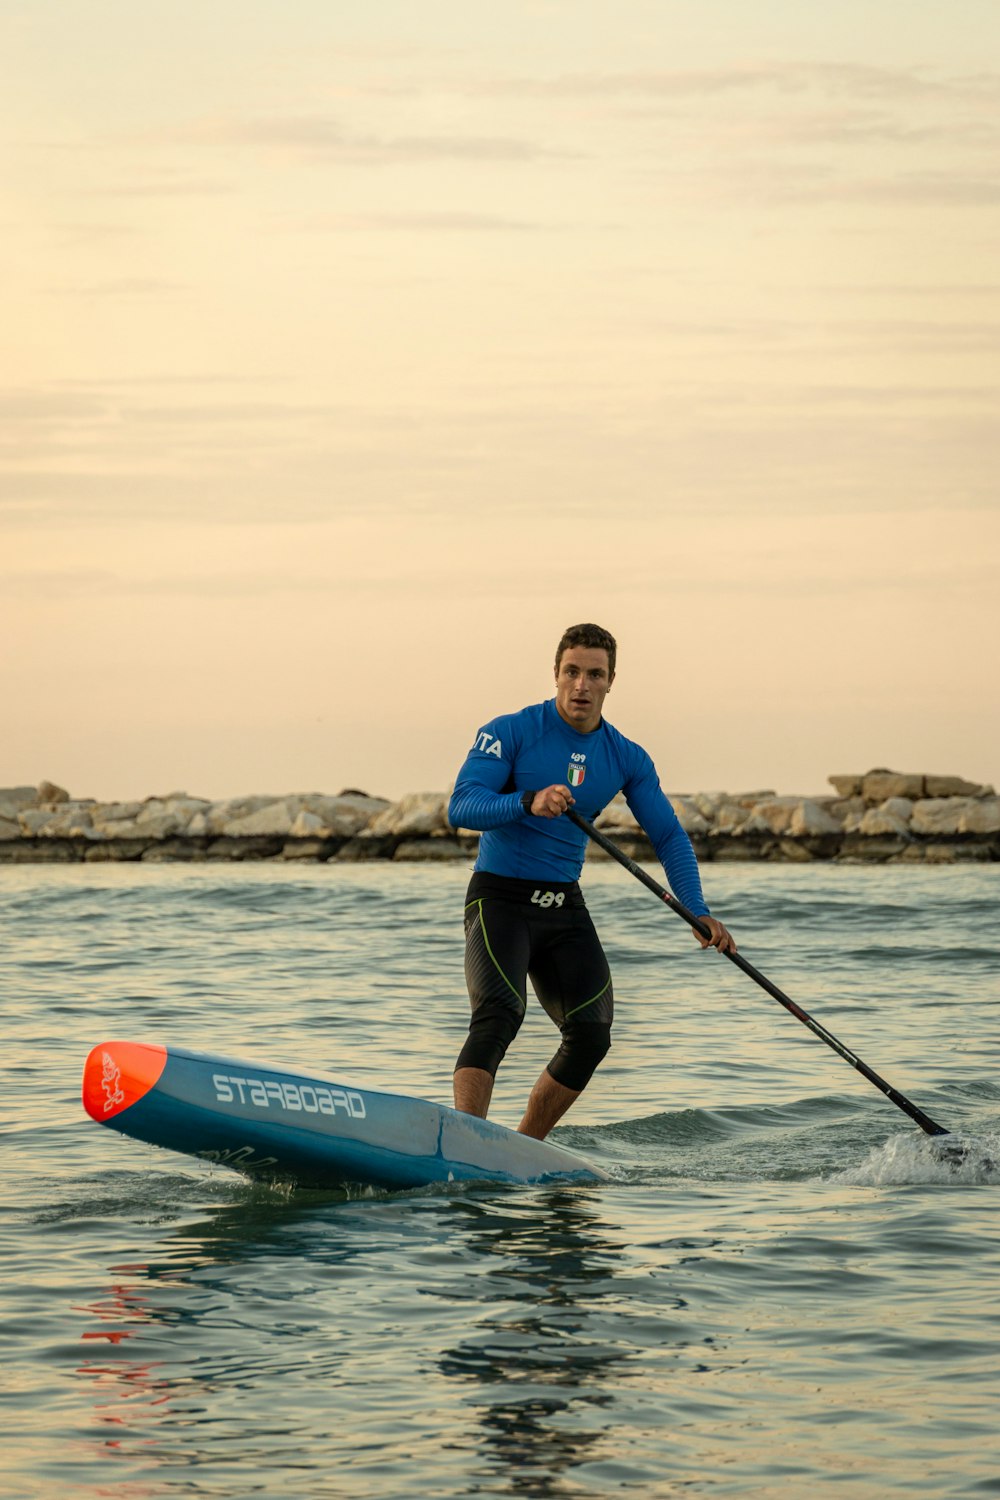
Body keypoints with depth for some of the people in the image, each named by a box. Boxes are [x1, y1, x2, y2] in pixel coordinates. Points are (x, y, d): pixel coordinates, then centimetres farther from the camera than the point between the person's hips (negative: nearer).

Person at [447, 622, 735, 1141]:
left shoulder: (627, 759, 6)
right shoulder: (511, 733, -8)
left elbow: (669, 837, 7)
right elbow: (461, 807, -19)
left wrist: (698, 913, -7)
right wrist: (528, 803, -37)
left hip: (565, 908, 5)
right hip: (499, 899, -5)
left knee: (591, 1036, -6)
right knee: (499, 1014, -27)